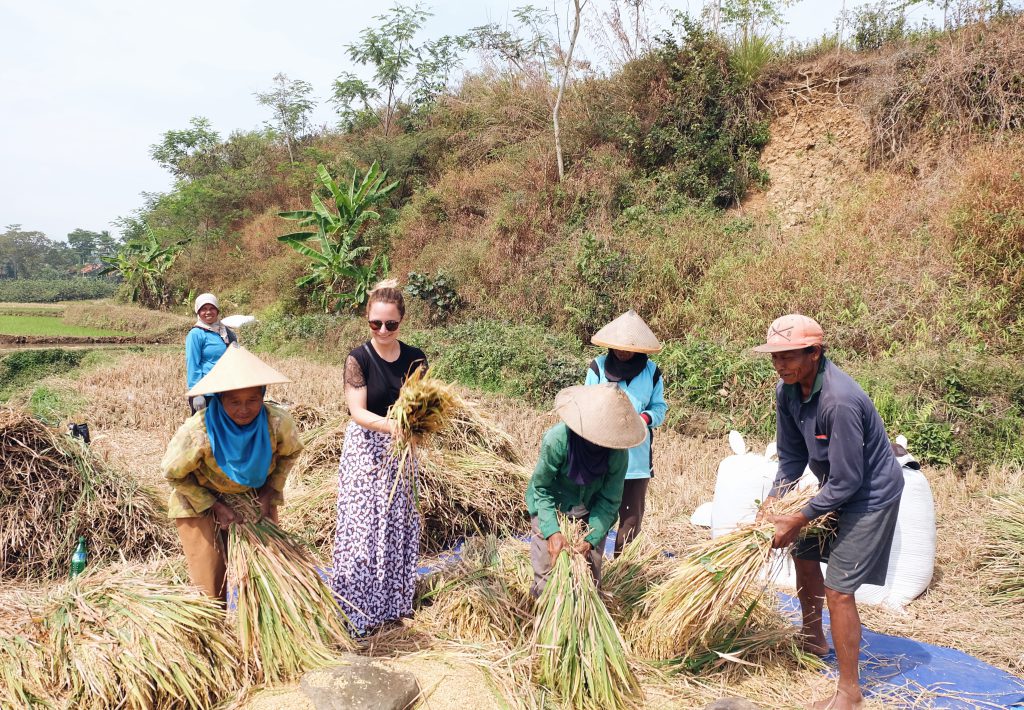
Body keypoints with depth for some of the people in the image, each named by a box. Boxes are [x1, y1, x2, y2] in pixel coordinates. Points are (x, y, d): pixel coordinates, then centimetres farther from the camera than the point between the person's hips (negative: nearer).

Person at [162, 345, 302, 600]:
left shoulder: (278, 423, -27)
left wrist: (270, 493, -12)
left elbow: (290, 453, -3)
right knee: (210, 584, 0)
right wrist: (214, 506, -19)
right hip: (199, 501, -3)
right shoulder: (197, 432, -34)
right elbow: (173, 474, -15)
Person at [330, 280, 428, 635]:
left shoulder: (415, 358, 0)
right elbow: (357, 412, -17)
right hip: (366, 449, -4)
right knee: (362, 525, -3)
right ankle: (358, 609, 7)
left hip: (400, 450, 4)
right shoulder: (358, 359, -10)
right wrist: (390, 425, -35)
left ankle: (394, 601, 26)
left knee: (399, 523, 11)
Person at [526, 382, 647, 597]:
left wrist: (591, 538, -22)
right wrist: (552, 531, -27)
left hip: (590, 513, 2)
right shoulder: (557, 439, -31)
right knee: (546, 572, 0)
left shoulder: (618, 452, -26)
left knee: (591, 573, 5)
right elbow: (541, 487, -19)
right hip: (551, 507, -2)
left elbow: (609, 500, -14)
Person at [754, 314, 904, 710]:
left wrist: (799, 520, -22)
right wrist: (772, 503, -8)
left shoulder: (839, 401, -36)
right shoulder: (787, 389, -10)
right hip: (836, 485, 9)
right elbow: (792, 455, 1)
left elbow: (846, 481, -29)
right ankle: (813, 640, 44)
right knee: (804, 553, 21)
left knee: (838, 590, -8)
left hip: (870, 494, -9)